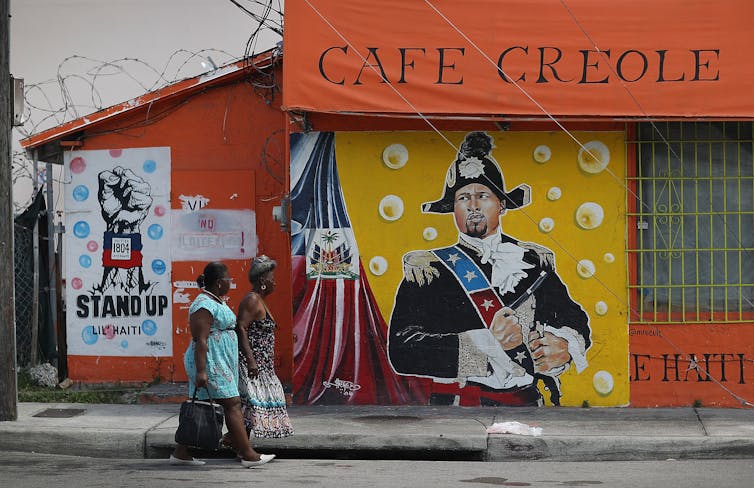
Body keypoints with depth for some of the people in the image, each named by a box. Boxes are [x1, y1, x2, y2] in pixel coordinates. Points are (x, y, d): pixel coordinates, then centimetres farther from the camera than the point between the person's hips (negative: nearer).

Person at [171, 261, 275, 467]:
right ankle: (248, 455, -8)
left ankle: (180, 453, 12)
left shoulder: (216, 302, 16)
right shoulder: (204, 306, -16)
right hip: (210, 363, -11)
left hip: (219, 363, 11)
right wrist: (201, 371, -27)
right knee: (232, 404, -9)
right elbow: (200, 340, -22)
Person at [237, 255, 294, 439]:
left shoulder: (260, 301, 19)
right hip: (251, 363, -11)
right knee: (251, 402, -13)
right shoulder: (251, 300, -12)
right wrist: (250, 360, -26)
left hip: (262, 365, 11)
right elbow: (241, 329, -21)